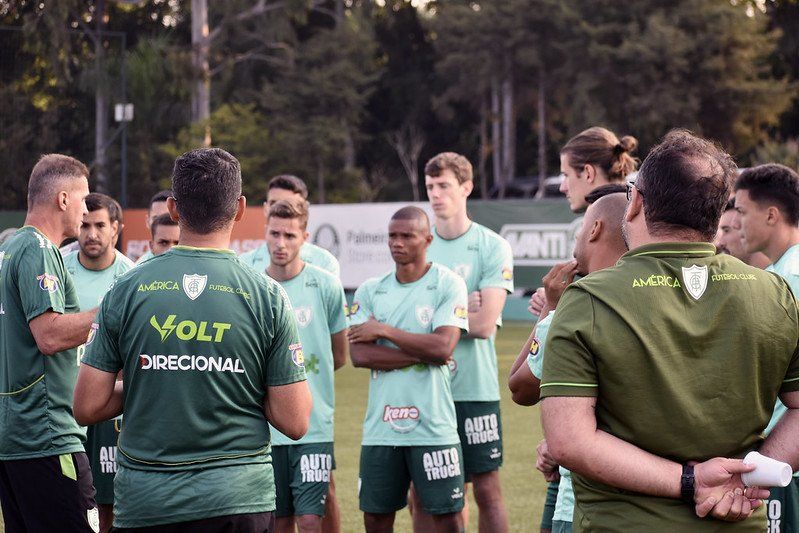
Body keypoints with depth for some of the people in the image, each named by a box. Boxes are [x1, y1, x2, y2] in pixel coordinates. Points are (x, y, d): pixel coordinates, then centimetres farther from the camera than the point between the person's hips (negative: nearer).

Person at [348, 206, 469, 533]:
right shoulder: (370, 291, 9)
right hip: (380, 429, 4)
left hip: (433, 428, -4)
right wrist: (423, 354, -10)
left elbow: (443, 348, -15)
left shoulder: (448, 285, -2)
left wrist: (384, 331, -9)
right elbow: (358, 354, -4)